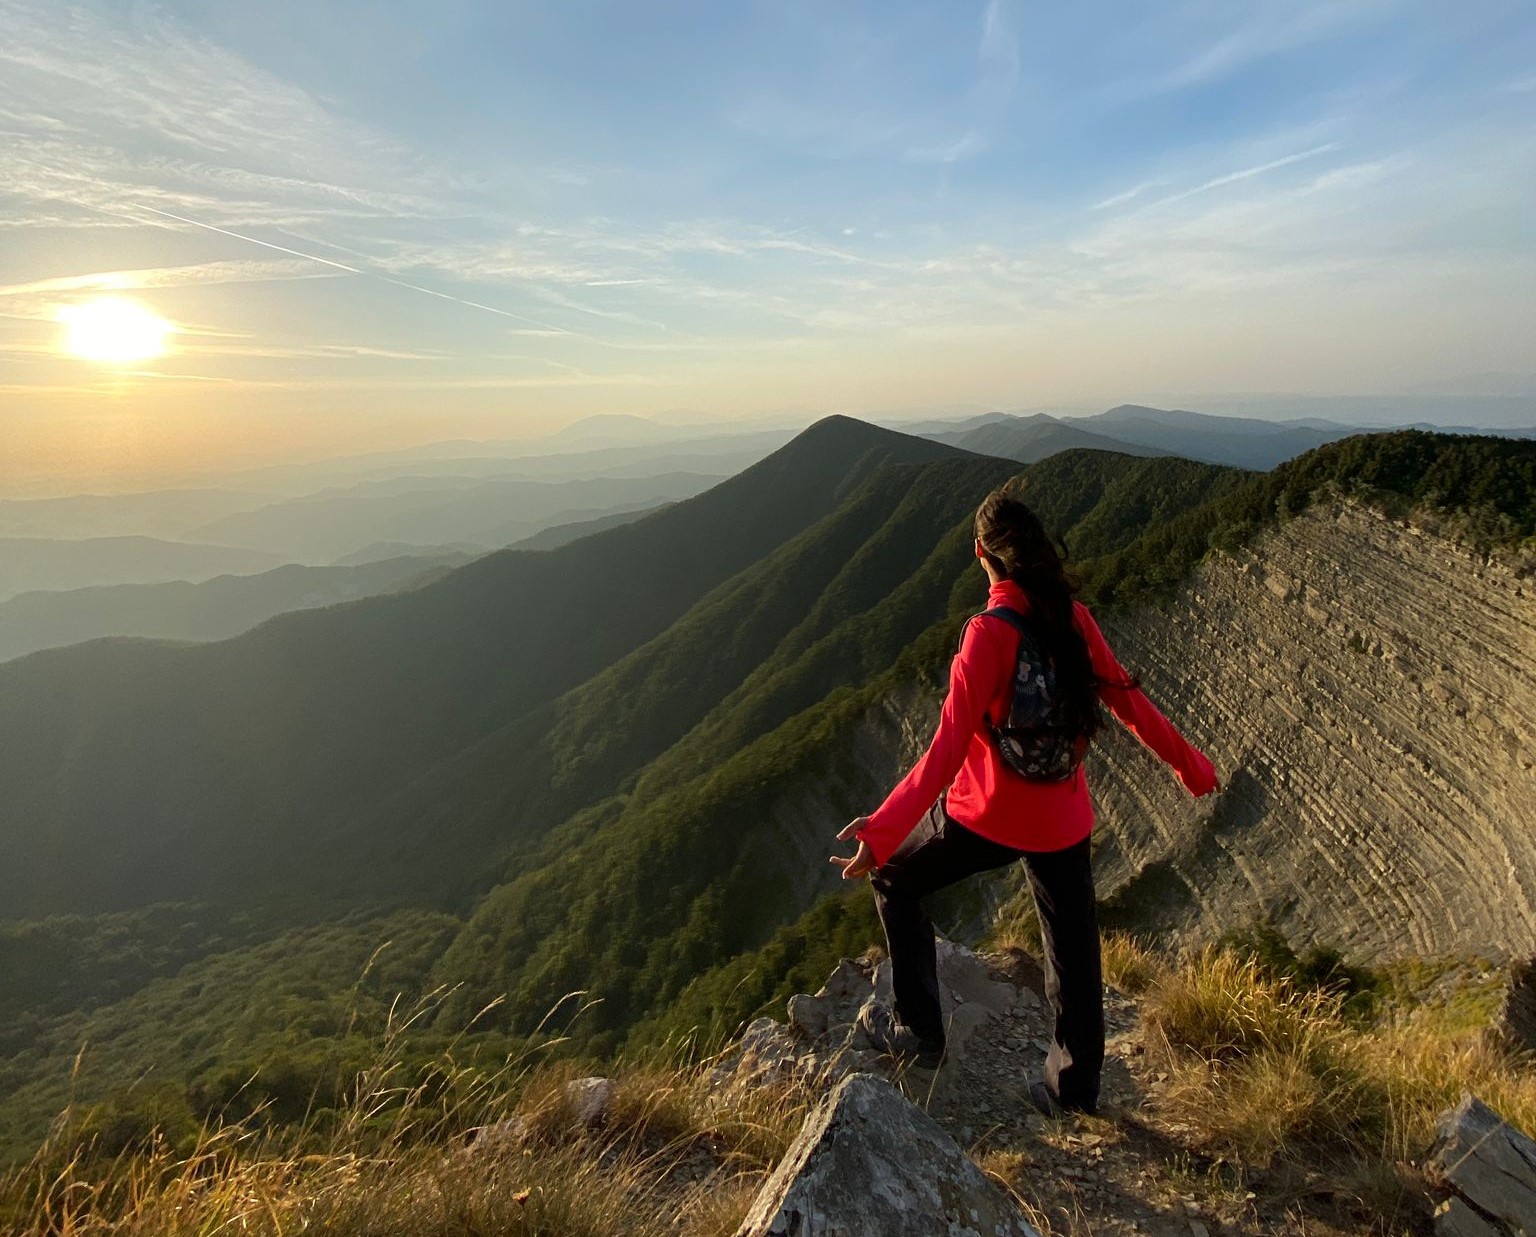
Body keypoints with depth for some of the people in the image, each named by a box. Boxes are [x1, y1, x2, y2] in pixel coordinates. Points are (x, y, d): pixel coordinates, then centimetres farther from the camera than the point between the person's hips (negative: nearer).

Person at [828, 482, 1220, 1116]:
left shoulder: (989, 633, -22)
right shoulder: (1073, 617, -5)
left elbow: (949, 747, -29)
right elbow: (1128, 701, 3)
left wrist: (883, 831, -35)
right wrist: (1189, 764, 19)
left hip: (987, 817, -5)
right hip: (1064, 818, 6)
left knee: (896, 881, 18)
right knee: (1072, 949, 20)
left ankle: (918, 1032, 25)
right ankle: (1073, 1088, 39)